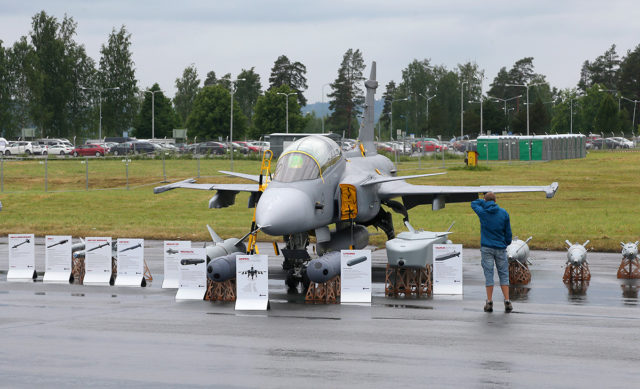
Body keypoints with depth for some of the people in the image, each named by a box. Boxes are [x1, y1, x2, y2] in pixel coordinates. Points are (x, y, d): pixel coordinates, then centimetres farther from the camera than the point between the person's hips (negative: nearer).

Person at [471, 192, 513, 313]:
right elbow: (508, 232, 6)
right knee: (504, 274, 5)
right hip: (500, 248, 1)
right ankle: (507, 302, -1)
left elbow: (473, 203, 18)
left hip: (486, 248, -1)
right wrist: (507, 243, 21)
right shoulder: (504, 213, 0)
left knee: (488, 274, 0)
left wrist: (484, 201, 19)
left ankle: (489, 303, -2)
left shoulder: (482, 212, -4)